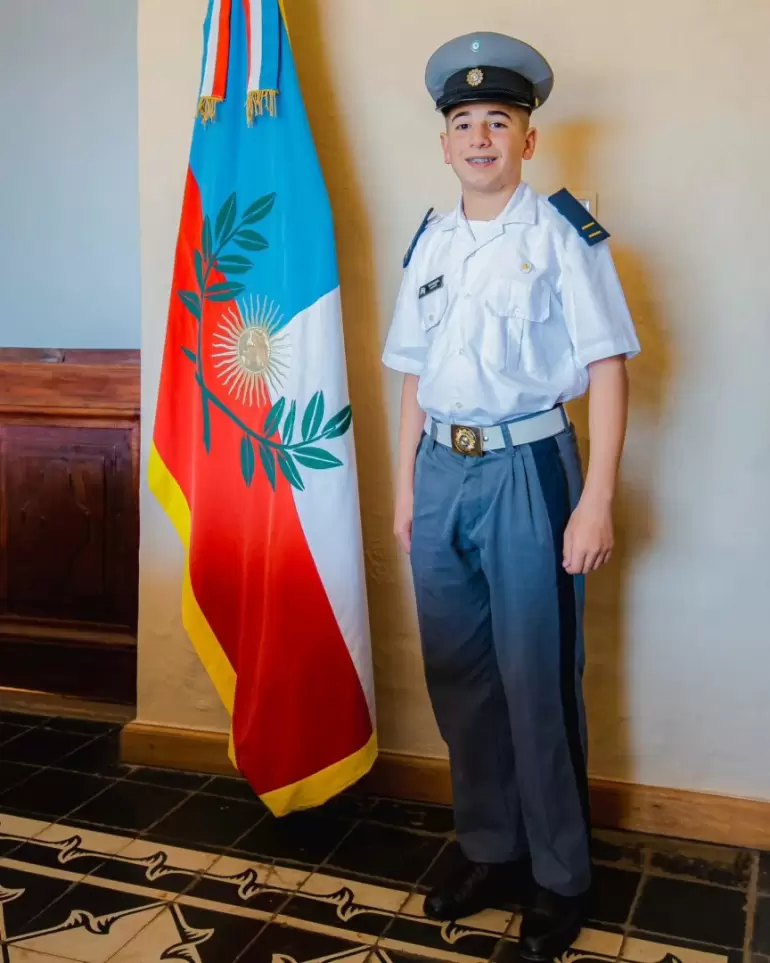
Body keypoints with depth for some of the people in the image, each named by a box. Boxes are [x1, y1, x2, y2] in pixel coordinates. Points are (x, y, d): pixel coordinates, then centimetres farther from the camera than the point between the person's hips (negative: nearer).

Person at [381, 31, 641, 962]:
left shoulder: (561, 232, -5)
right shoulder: (429, 243, 11)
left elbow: (606, 367, -9)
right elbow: (416, 375, 14)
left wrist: (596, 499, -14)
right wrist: (406, 485, 13)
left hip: (527, 469, -5)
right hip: (442, 471, 6)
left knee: (536, 683, 3)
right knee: (458, 676, 14)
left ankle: (558, 877, 25)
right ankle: (487, 850, 34)